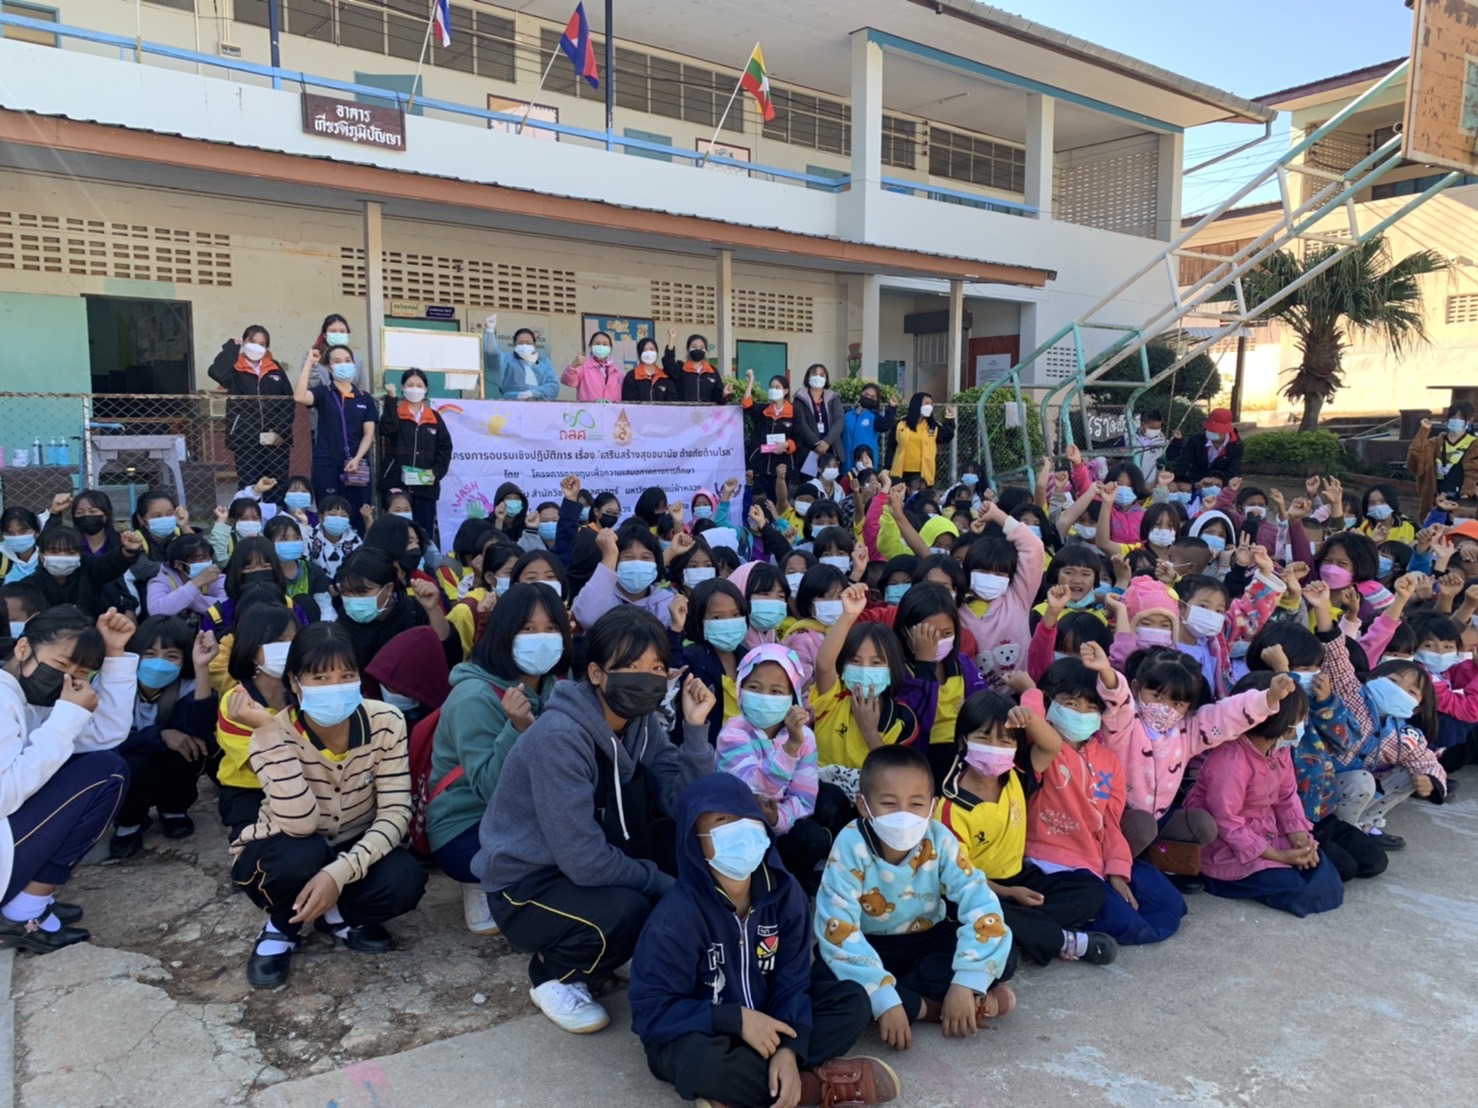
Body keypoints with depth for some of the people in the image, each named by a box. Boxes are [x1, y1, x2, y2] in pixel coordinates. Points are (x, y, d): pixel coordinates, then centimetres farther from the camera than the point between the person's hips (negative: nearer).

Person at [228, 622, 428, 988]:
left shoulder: (385, 722, -20)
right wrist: (268, 730, -41)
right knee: (303, 854, -36)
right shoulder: (275, 734, -24)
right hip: (284, 856, -1)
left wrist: (340, 873, -35)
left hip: (353, 852, 1)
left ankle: (335, 917, 4)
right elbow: (300, 824, -37)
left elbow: (395, 813, -20)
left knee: (406, 881, -29)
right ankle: (280, 929, -1)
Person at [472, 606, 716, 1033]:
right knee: (626, 912, -32)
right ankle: (552, 974, 0)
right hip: (526, 884, -7)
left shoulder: (642, 721, -5)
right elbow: (584, 859, -29)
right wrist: (667, 886, -18)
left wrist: (695, 728, -22)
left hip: (587, 866, 7)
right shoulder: (559, 735, -28)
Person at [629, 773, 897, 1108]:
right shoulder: (675, 917, -25)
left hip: (763, 1021, 6)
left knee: (853, 1001, -7)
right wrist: (737, 1019, -27)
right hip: (697, 1035, -5)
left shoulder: (783, 891, -11)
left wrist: (788, 1048, -25)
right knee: (703, 1062, -39)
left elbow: (791, 980, -9)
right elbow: (651, 1012, -22)